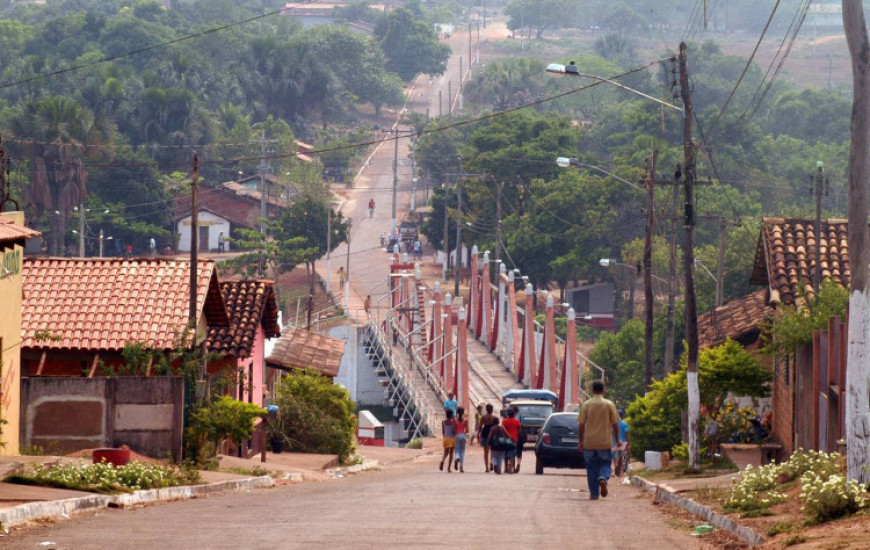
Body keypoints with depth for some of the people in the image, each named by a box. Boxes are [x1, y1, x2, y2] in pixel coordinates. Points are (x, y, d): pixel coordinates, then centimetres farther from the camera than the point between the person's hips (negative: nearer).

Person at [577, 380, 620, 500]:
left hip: (589, 442, 0)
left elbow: (581, 424, -1)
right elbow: (615, 423, -1)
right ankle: (603, 478, -20)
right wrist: (617, 439, 10)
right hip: (605, 442, 0)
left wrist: (580, 441, 6)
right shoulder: (609, 404, -2)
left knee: (591, 468, 8)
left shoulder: (586, 404, -2)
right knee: (605, 464, 11)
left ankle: (594, 494, 7)